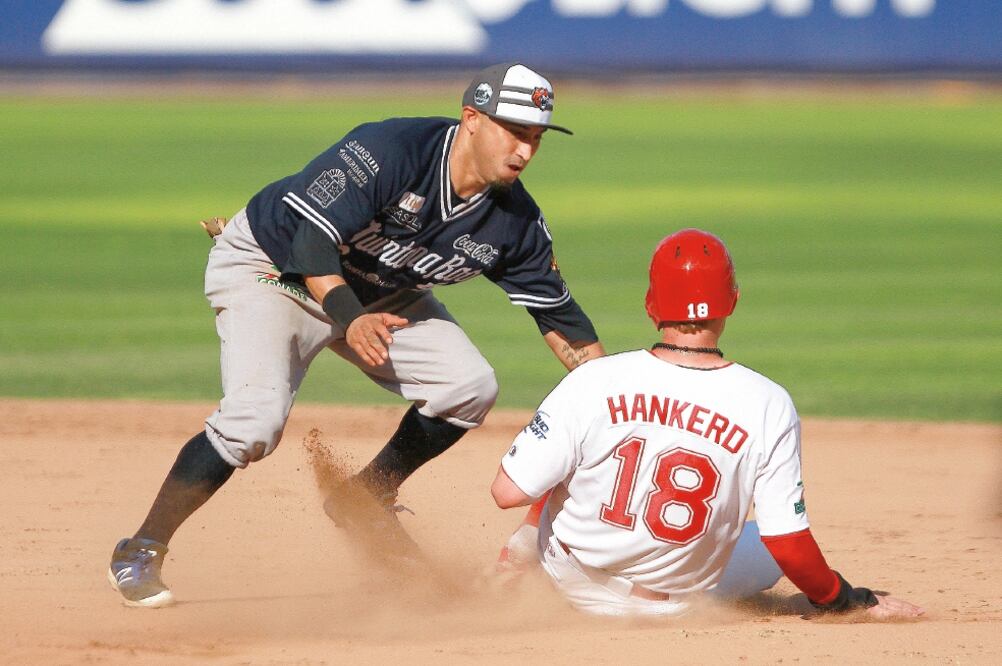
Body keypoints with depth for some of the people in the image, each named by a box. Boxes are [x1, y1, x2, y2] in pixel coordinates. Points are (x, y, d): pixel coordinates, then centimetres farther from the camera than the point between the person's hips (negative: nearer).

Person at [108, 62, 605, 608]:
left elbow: (559, 316, -3)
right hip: (268, 266, -7)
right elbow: (312, 240, -36)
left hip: (375, 291, 7)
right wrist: (349, 318, -52)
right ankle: (140, 554, -13)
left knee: (469, 387, -7)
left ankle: (364, 500, 12)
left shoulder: (514, 221, -13)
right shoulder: (389, 152, -32)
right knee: (256, 417, -26)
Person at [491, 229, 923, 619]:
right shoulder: (769, 406, -20)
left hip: (573, 583, 1)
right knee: (776, 555, 27)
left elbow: (508, 493, -17)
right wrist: (849, 601, -1)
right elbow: (788, 543, -18)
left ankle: (525, 548, 32)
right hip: (676, 601, -1)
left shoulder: (593, 382, -20)